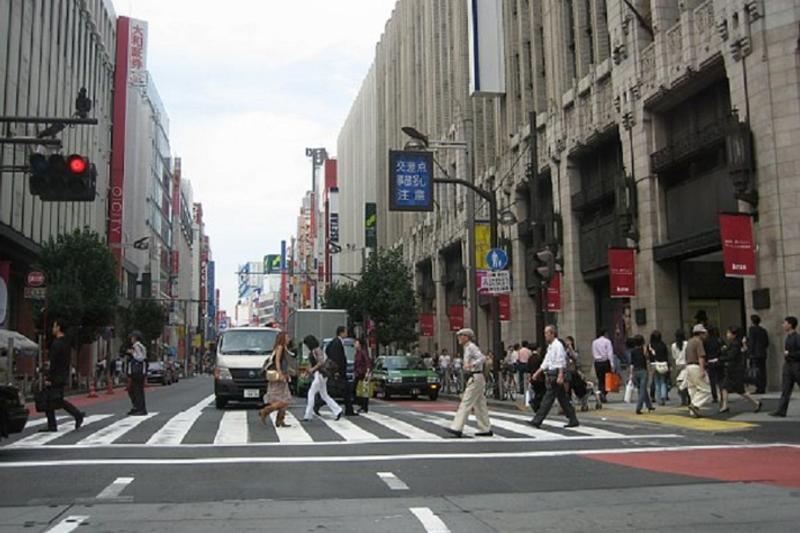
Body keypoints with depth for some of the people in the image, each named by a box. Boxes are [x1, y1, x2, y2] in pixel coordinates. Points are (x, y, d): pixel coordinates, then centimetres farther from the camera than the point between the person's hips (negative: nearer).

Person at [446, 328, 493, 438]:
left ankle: (457, 428, -12)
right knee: (479, 405, 10)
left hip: (475, 378, -10)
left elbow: (483, 358, -25)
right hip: (472, 378, 10)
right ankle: (486, 429, 13)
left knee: (465, 403, -11)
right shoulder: (467, 348, 18)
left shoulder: (471, 347, -12)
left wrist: (471, 365, -36)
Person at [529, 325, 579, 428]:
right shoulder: (550, 346, 18)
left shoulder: (558, 345, -12)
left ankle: (537, 421, -7)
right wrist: (537, 373, 22)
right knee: (563, 399, 11)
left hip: (555, 375, -10)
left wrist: (560, 376, -25)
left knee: (548, 399, -7)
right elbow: (545, 363, 24)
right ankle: (573, 420, 16)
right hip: (551, 375, 10)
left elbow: (561, 363, -18)